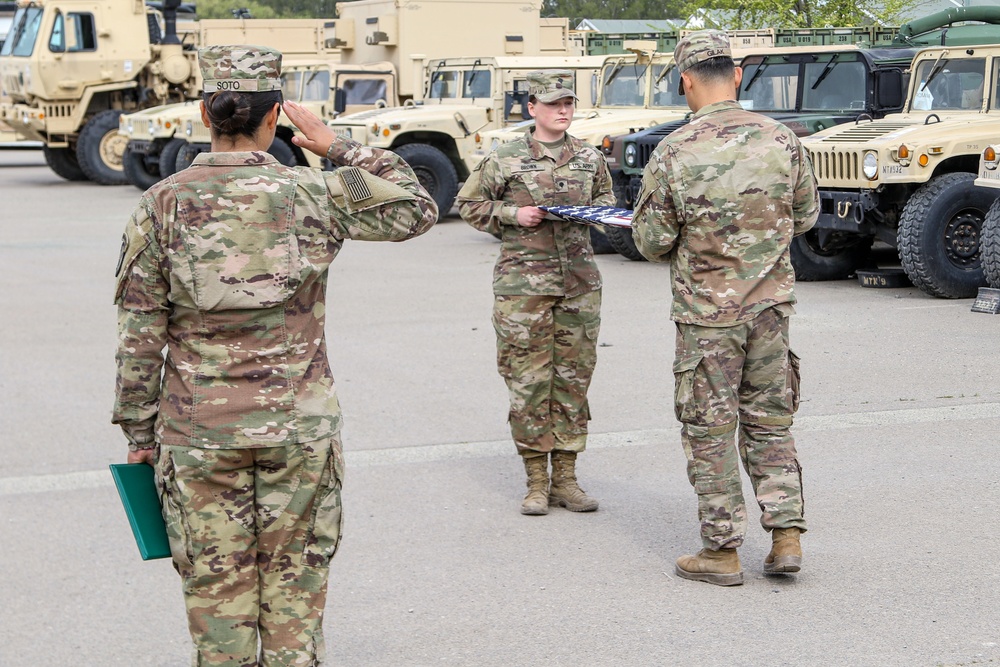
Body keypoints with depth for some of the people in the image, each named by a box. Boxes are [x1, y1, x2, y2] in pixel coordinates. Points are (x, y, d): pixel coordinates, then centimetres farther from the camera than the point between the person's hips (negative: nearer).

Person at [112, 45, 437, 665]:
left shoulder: (163, 205, -5)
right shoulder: (313, 194, -6)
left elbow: (140, 334, -3)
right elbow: (417, 208, 9)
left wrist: (138, 431, 6)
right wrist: (338, 147, 9)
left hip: (199, 428, 0)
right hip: (301, 424, 0)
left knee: (217, 584, 10)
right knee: (295, 578, 12)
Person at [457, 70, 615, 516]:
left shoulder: (590, 158, 10)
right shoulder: (504, 160, 0)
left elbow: (606, 198, 24)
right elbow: (469, 204, 6)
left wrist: (596, 209, 2)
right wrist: (513, 215, -8)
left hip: (580, 282, 3)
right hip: (523, 282, -3)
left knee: (574, 378, 5)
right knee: (528, 380, -3)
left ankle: (566, 479, 14)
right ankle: (536, 482, 7)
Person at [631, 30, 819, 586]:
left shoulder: (674, 153, -14)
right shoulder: (782, 140, -4)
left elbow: (652, 242, -8)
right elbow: (806, 217, 9)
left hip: (707, 311, -3)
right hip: (772, 305, 4)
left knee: (710, 429, 6)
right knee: (770, 421, 15)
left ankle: (722, 551, 11)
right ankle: (787, 535, 13)